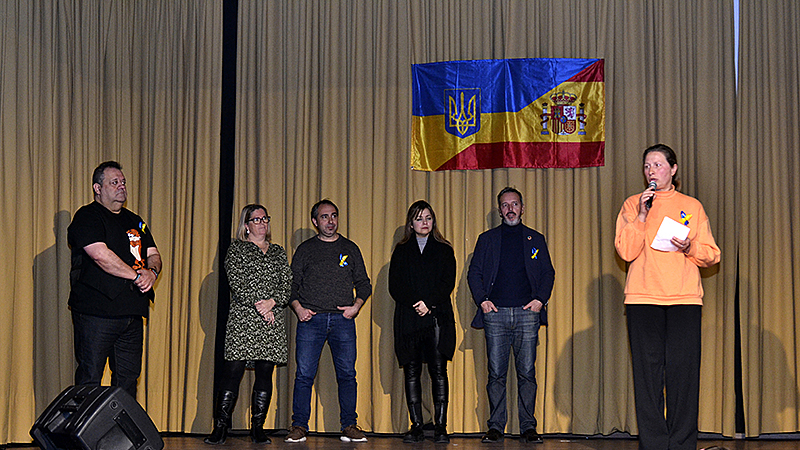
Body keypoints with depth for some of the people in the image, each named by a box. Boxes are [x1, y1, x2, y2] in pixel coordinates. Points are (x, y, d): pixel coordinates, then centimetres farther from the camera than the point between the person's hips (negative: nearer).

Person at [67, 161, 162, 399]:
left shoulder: (135, 221, 21)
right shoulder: (87, 217, -3)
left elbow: (153, 254, 16)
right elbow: (101, 255, -16)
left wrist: (152, 271, -8)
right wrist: (137, 275, -11)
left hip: (132, 313, 7)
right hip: (96, 313, -7)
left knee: (128, 378, 9)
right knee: (89, 380, -4)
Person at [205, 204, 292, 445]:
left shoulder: (278, 252, 18)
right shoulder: (236, 249, 7)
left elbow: (287, 284, 9)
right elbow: (236, 283, -5)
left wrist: (272, 302, -10)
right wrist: (258, 307, -14)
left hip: (273, 320, 4)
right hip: (243, 318, -4)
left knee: (265, 373, 2)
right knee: (232, 372, -8)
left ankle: (257, 429, 7)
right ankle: (220, 428, -3)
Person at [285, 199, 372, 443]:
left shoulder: (350, 248, 14)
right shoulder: (305, 249, 11)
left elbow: (364, 283, 15)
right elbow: (292, 284, 12)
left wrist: (356, 305, -1)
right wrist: (297, 307, -5)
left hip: (343, 320, 1)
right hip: (311, 318, -1)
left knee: (347, 374, -2)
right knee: (304, 374, -4)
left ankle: (349, 426, 4)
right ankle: (299, 426, 3)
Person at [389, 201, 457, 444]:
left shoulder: (444, 250, 12)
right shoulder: (402, 251, 14)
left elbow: (448, 283, 1)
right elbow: (395, 286, 4)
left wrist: (429, 304, -13)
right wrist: (415, 304, -12)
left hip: (438, 317, -1)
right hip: (408, 318, 1)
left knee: (438, 371, -7)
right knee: (411, 371, -1)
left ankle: (441, 427, -6)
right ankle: (416, 426, 3)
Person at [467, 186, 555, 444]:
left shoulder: (535, 239, 16)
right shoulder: (487, 239, 15)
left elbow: (548, 273, 13)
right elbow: (474, 273, 12)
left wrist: (540, 299, -3)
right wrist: (482, 300, -3)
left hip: (527, 313, 0)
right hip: (495, 313, 0)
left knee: (527, 373, -2)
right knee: (496, 373, -2)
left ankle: (528, 427, 3)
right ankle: (496, 427, 4)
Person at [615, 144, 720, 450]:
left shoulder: (691, 206, 13)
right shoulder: (632, 205, 12)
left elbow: (711, 255, 11)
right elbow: (626, 251, -1)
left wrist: (689, 248, -8)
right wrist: (642, 215, -8)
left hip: (684, 298, 0)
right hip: (643, 297, 0)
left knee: (683, 367, -5)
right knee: (648, 368, -3)